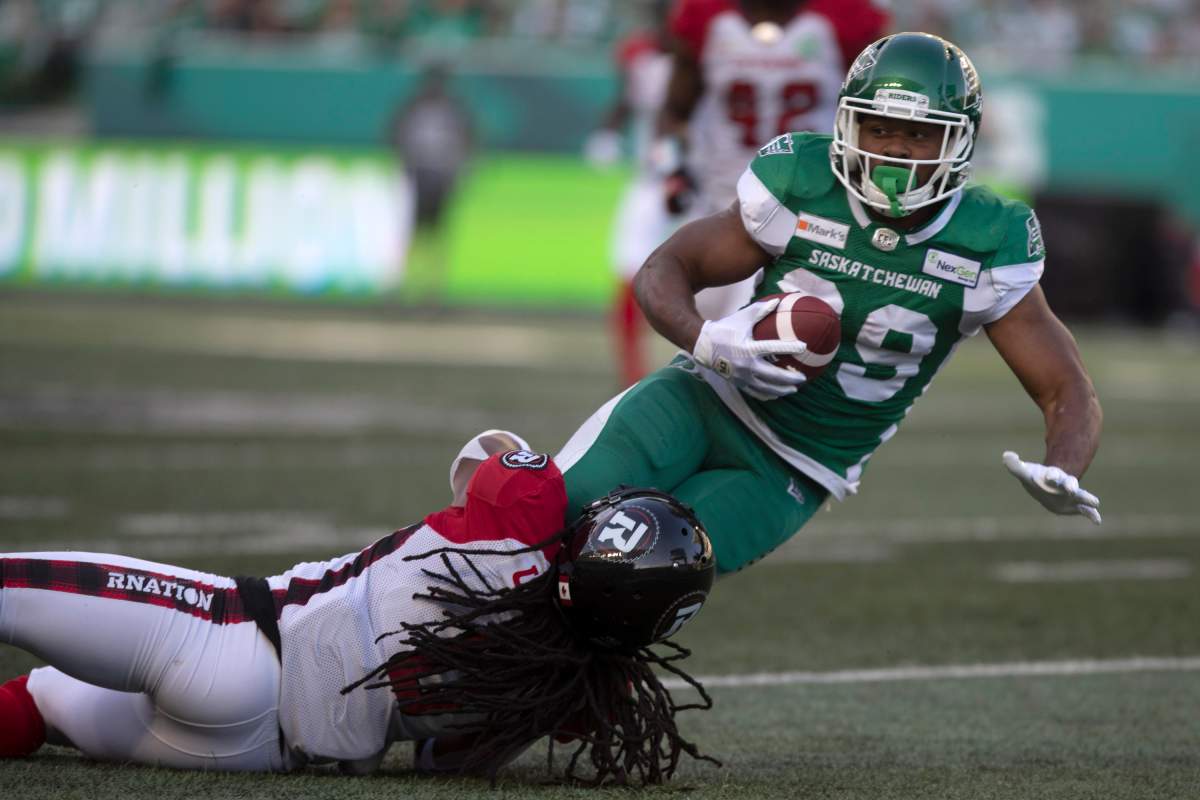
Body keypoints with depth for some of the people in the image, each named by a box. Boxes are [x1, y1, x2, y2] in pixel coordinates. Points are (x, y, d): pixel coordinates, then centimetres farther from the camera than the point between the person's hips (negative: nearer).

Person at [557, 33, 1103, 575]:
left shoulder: (988, 248, -11)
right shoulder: (800, 182, -11)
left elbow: (1067, 393, -8)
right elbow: (664, 270, -2)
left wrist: (1060, 477, -32)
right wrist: (705, 341, -27)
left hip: (787, 476, 0)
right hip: (710, 400, 0)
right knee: (568, 504, -27)